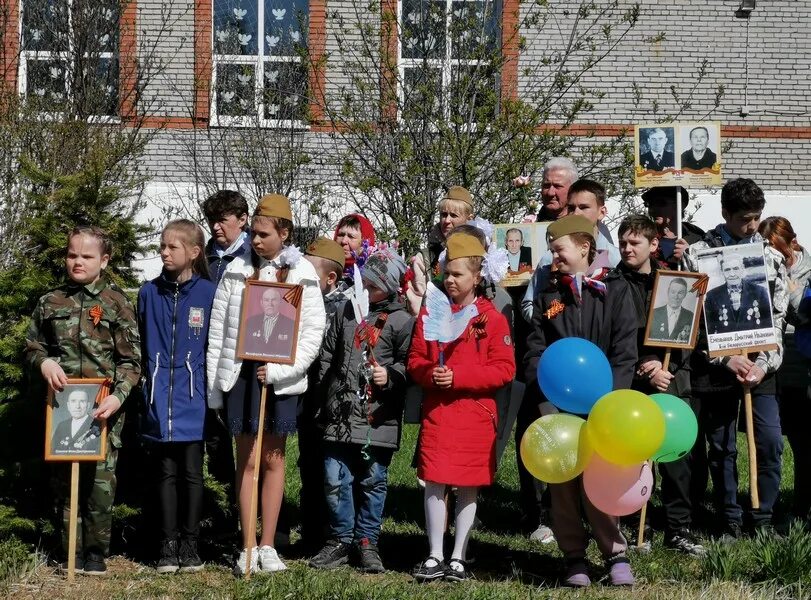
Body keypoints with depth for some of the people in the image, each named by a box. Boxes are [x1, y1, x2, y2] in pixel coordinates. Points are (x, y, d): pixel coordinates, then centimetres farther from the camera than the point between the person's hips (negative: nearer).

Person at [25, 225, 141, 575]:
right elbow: (31, 347, 17)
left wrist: (118, 395, -14)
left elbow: (131, 360, 0)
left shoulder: (117, 303, 3)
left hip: (103, 407, -3)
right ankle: (71, 550, 14)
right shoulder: (51, 302, 11)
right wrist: (44, 362, -5)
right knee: (63, 478, 4)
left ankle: (96, 551, 7)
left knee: (101, 480, -6)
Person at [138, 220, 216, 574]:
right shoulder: (149, 293, 5)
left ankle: (190, 543, 12)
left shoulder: (208, 293, -2)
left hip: (193, 400, -2)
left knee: (192, 472, 4)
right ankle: (169, 544, 11)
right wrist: (149, 382, 9)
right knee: (166, 472, 6)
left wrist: (211, 390, 0)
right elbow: (142, 345, 12)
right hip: (160, 399, 2)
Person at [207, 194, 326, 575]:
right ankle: (247, 548, 5)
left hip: (280, 377, 0)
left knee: (273, 459, 8)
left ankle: (267, 546, 14)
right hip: (240, 372, 0)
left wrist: (279, 369, -14)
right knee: (247, 459, 1)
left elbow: (313, 332, -4)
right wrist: (212, 384, 2)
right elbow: (217, 329, 5)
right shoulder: (237, 270, 3)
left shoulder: (302, 275, 0)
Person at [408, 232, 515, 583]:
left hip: (475, 414, -1)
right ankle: (435, 557, 8)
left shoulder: (492, 319, -2)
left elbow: (504, 369, -6)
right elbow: (415, 360, 10)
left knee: (469, 489, 5)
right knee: (434, 484, -2)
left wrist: (458, 377, -15)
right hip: (436, 412, 2)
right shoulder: (430, 313, 7)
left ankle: (458, 559, 14)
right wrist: (430, 373, -13)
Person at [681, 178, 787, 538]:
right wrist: (726, 359, -10)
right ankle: (730, 523, 15)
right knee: (721, 448, 5)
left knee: (770, 442, -6)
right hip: (715, 369, -2)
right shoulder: (696, 255, -1)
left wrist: (764, 363, -6)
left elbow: (778, 315, 6)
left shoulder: (771, 257, 7)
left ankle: (763, 520, 7)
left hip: (759, 366, 2)